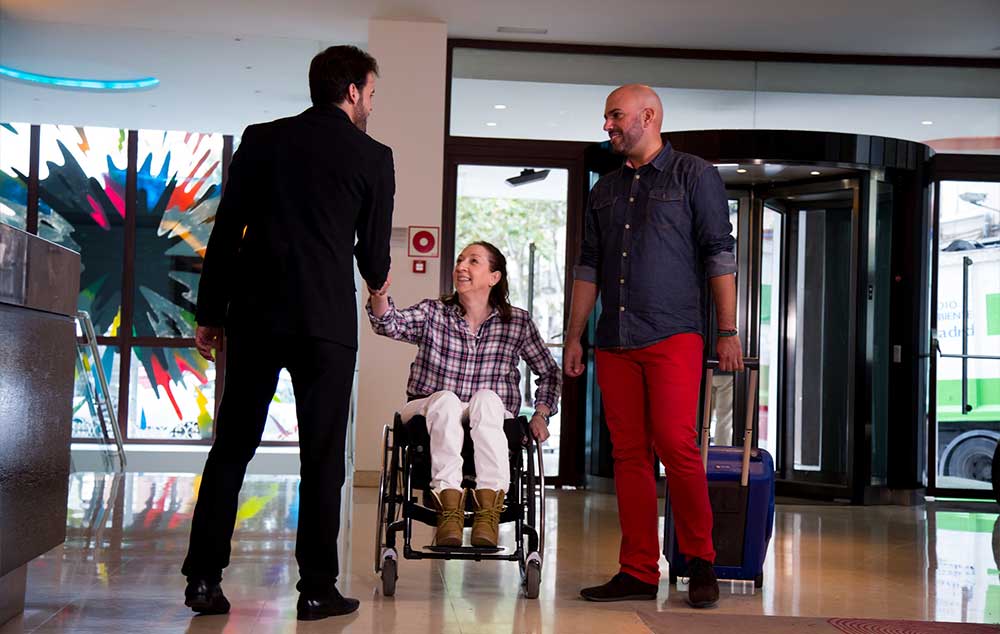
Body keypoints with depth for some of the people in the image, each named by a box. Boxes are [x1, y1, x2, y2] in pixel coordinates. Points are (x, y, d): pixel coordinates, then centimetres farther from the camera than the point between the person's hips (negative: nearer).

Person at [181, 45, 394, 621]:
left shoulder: (262, 139, 8)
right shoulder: (373, 156, 1)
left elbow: (225, 232, 6)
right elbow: (375, 253, 6)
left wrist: (210, 313, 11)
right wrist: (378, 282, 30)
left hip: (255, 315, 3)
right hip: (328, 320, -3)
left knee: (232, 448, 9)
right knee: (323, 456, 4)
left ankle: (204, 579, 8)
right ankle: (318, 589, 6)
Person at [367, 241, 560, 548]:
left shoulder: (517, 322, 6)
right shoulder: (432, 313, 6)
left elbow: (549, 373, 16)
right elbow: (391, 324, -15)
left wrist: (540, 414, 2)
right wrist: (379, 295, -35)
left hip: (489, 422, 0)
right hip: (431, 416, 0)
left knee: (486, 398, -33)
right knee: (445, 399, -33)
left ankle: (489, 509, -44)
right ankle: (449, 507, -43)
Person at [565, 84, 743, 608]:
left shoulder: (694, 176, 4)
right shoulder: (605, 190, 19)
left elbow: (720, 256, -1)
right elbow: (588, 267, 20)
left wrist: (728, 333, -6)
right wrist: (574, 336, 14)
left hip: (672, 336, -5)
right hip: (614, 342, 5)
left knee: (675, 445, -14)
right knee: (629, 455, 4)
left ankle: (700, 561, 2)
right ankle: (639, 572, 8)